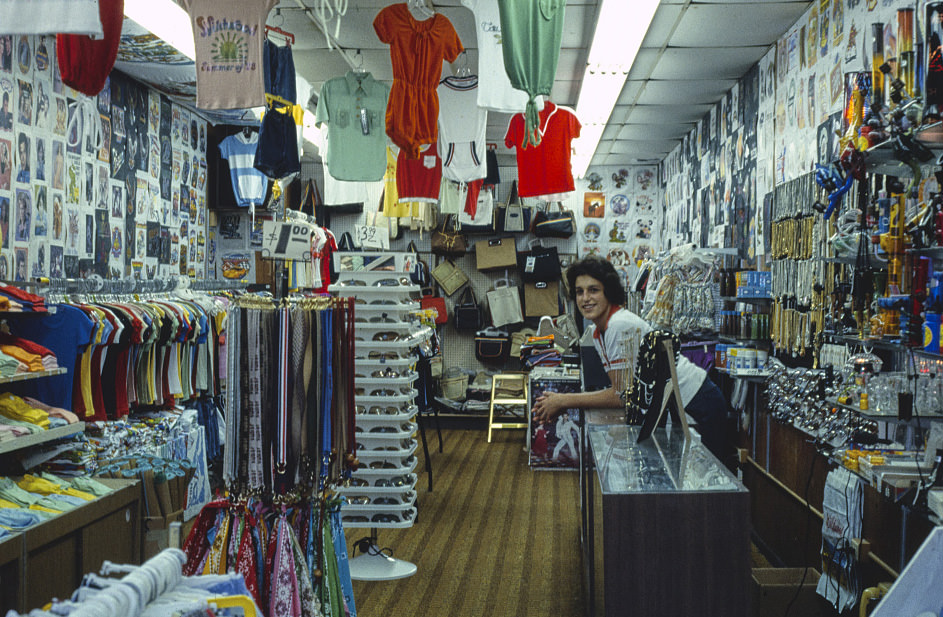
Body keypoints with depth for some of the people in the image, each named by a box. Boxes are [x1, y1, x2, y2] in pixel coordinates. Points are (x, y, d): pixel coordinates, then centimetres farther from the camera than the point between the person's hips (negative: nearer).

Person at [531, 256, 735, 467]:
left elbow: (620, 395, -23)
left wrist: (564, 401, -16)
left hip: (697, 407, -9)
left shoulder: (622, 325, -24)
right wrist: (560, 401, -6)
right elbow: (618, 388, 4)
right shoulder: (596, 331, 5)